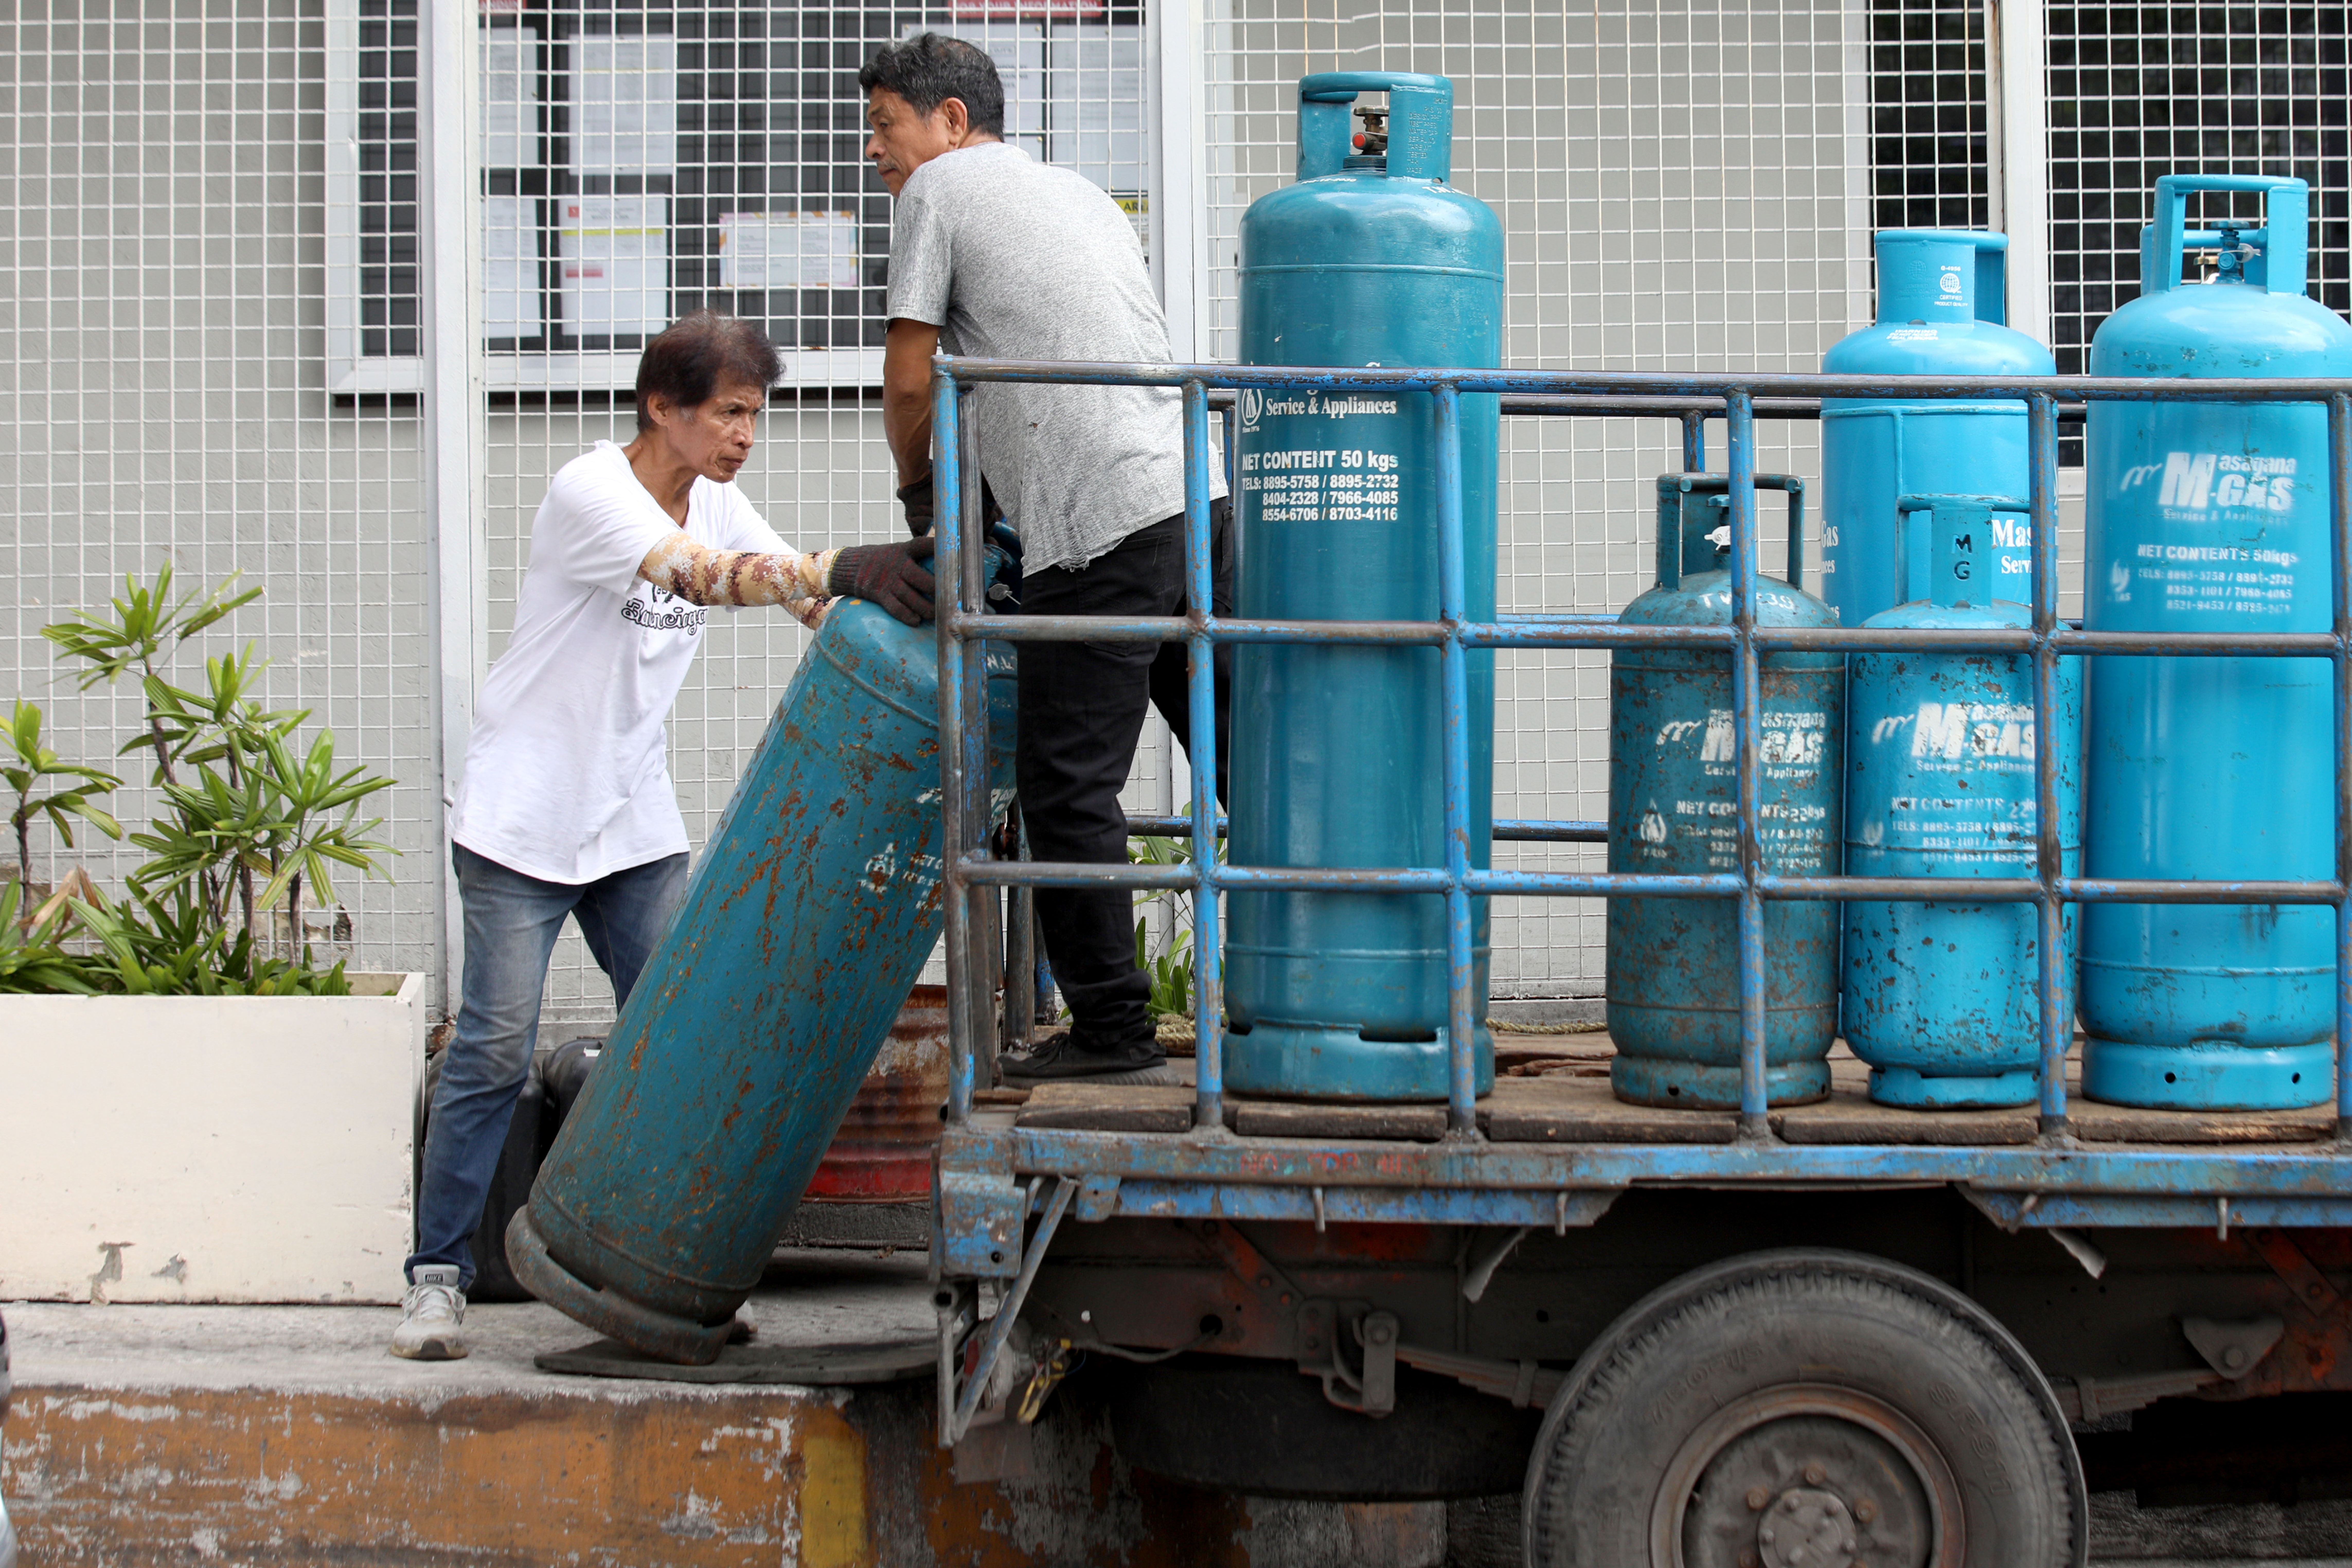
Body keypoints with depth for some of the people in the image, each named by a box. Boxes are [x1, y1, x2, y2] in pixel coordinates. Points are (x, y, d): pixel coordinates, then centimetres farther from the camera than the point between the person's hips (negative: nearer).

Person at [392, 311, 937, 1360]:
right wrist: (842, 570, -47)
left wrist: (894, 596, -20)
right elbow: (701, 574, -34)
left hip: (634, 822, 7)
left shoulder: (715, 504, 7)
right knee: (495, 1049, -8)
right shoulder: (591, 492, -17)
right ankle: (437, 1276, 0)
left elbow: (817, 606, 0)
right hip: (522, 820, -7)